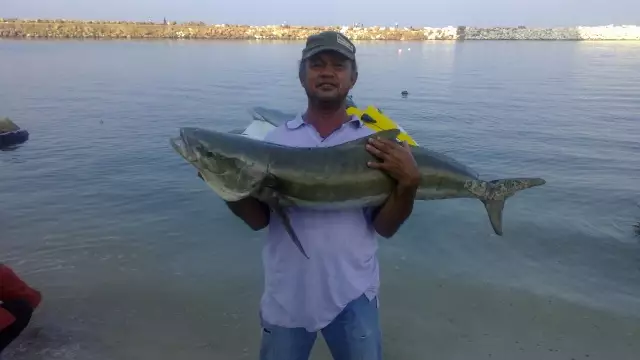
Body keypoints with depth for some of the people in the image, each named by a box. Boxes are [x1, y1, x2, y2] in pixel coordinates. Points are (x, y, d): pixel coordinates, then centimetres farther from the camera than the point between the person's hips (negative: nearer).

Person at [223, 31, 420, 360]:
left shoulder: (375, 145, -3)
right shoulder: (276, 140, -2)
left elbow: (385, 228, -4)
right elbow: (258, 220, -1)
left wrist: (409, 184, -21)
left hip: (353, 294, 0)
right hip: (286, 296, 1)